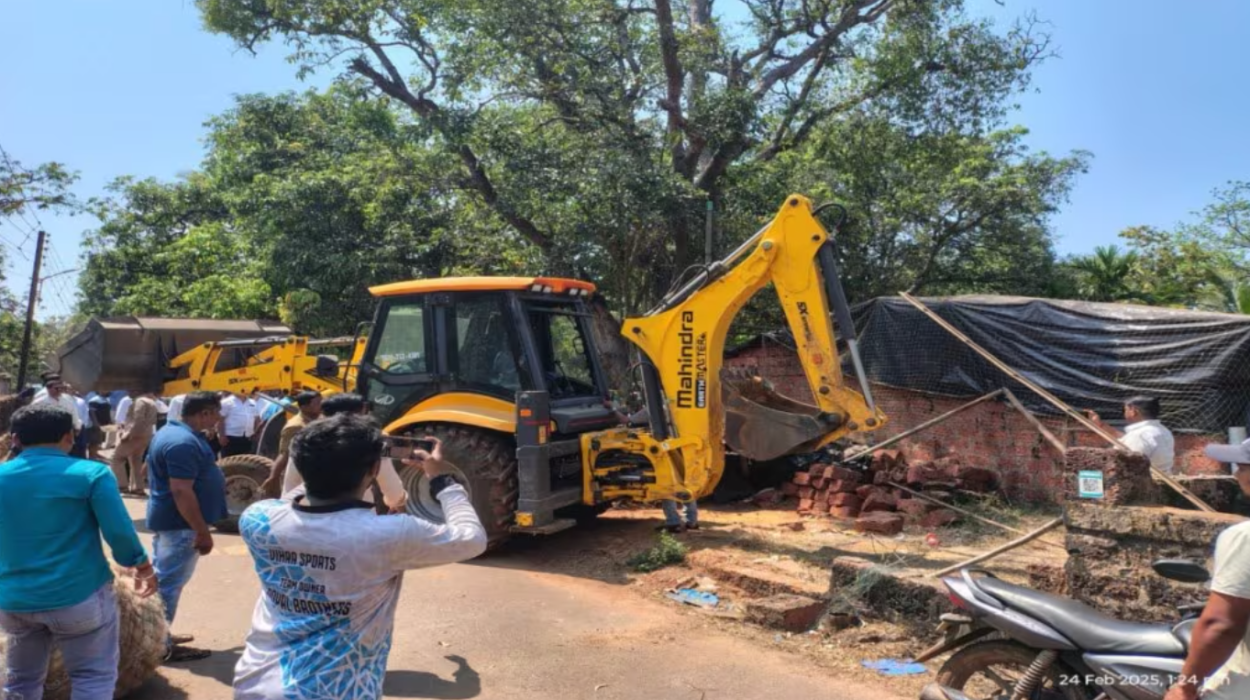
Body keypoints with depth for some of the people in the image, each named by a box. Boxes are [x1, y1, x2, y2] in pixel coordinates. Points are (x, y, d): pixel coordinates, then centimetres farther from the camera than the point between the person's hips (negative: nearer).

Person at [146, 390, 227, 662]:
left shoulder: (170, 431, 10)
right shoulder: (184, 442, -25)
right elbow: (182, 491, -28)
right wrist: (203, 532, -23)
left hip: (166, 518, 11)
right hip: (180, 523, -11)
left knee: (162, 579, 18)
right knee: (170, 583, -1)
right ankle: (161, 645, 9)